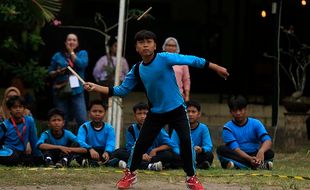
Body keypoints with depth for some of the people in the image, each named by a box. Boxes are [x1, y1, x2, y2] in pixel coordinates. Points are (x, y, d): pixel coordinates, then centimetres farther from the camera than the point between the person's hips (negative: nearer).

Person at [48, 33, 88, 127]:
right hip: (61, 92, 1)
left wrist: (71, 52, -2)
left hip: (77, 91, -1)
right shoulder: (57, 56, 13)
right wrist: (57, 72, -7)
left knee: (83, 121, -11)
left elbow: (82, 64, -9)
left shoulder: (82, 53, 11)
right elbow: (50, 73, 14)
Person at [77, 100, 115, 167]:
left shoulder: (109, 128, 1)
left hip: (104, 153, 1)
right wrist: (90, 149, -40)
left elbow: (110, 144, -15)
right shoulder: (84, 127, -2)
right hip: (88, 153, -1)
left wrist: (106, 152, -39)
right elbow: (80, 141, -20)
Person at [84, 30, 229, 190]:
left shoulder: (165, 58, -16)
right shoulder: (137, 70, -2)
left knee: (186, 140, -16)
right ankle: (130, 175, 26)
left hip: (177, 109, -3)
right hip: (156, 112, 3)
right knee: (141, 144, 3)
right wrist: (96, 87, -4)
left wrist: (215, 67, -18)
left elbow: (192, 60, -16)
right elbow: (122, 90, 4)